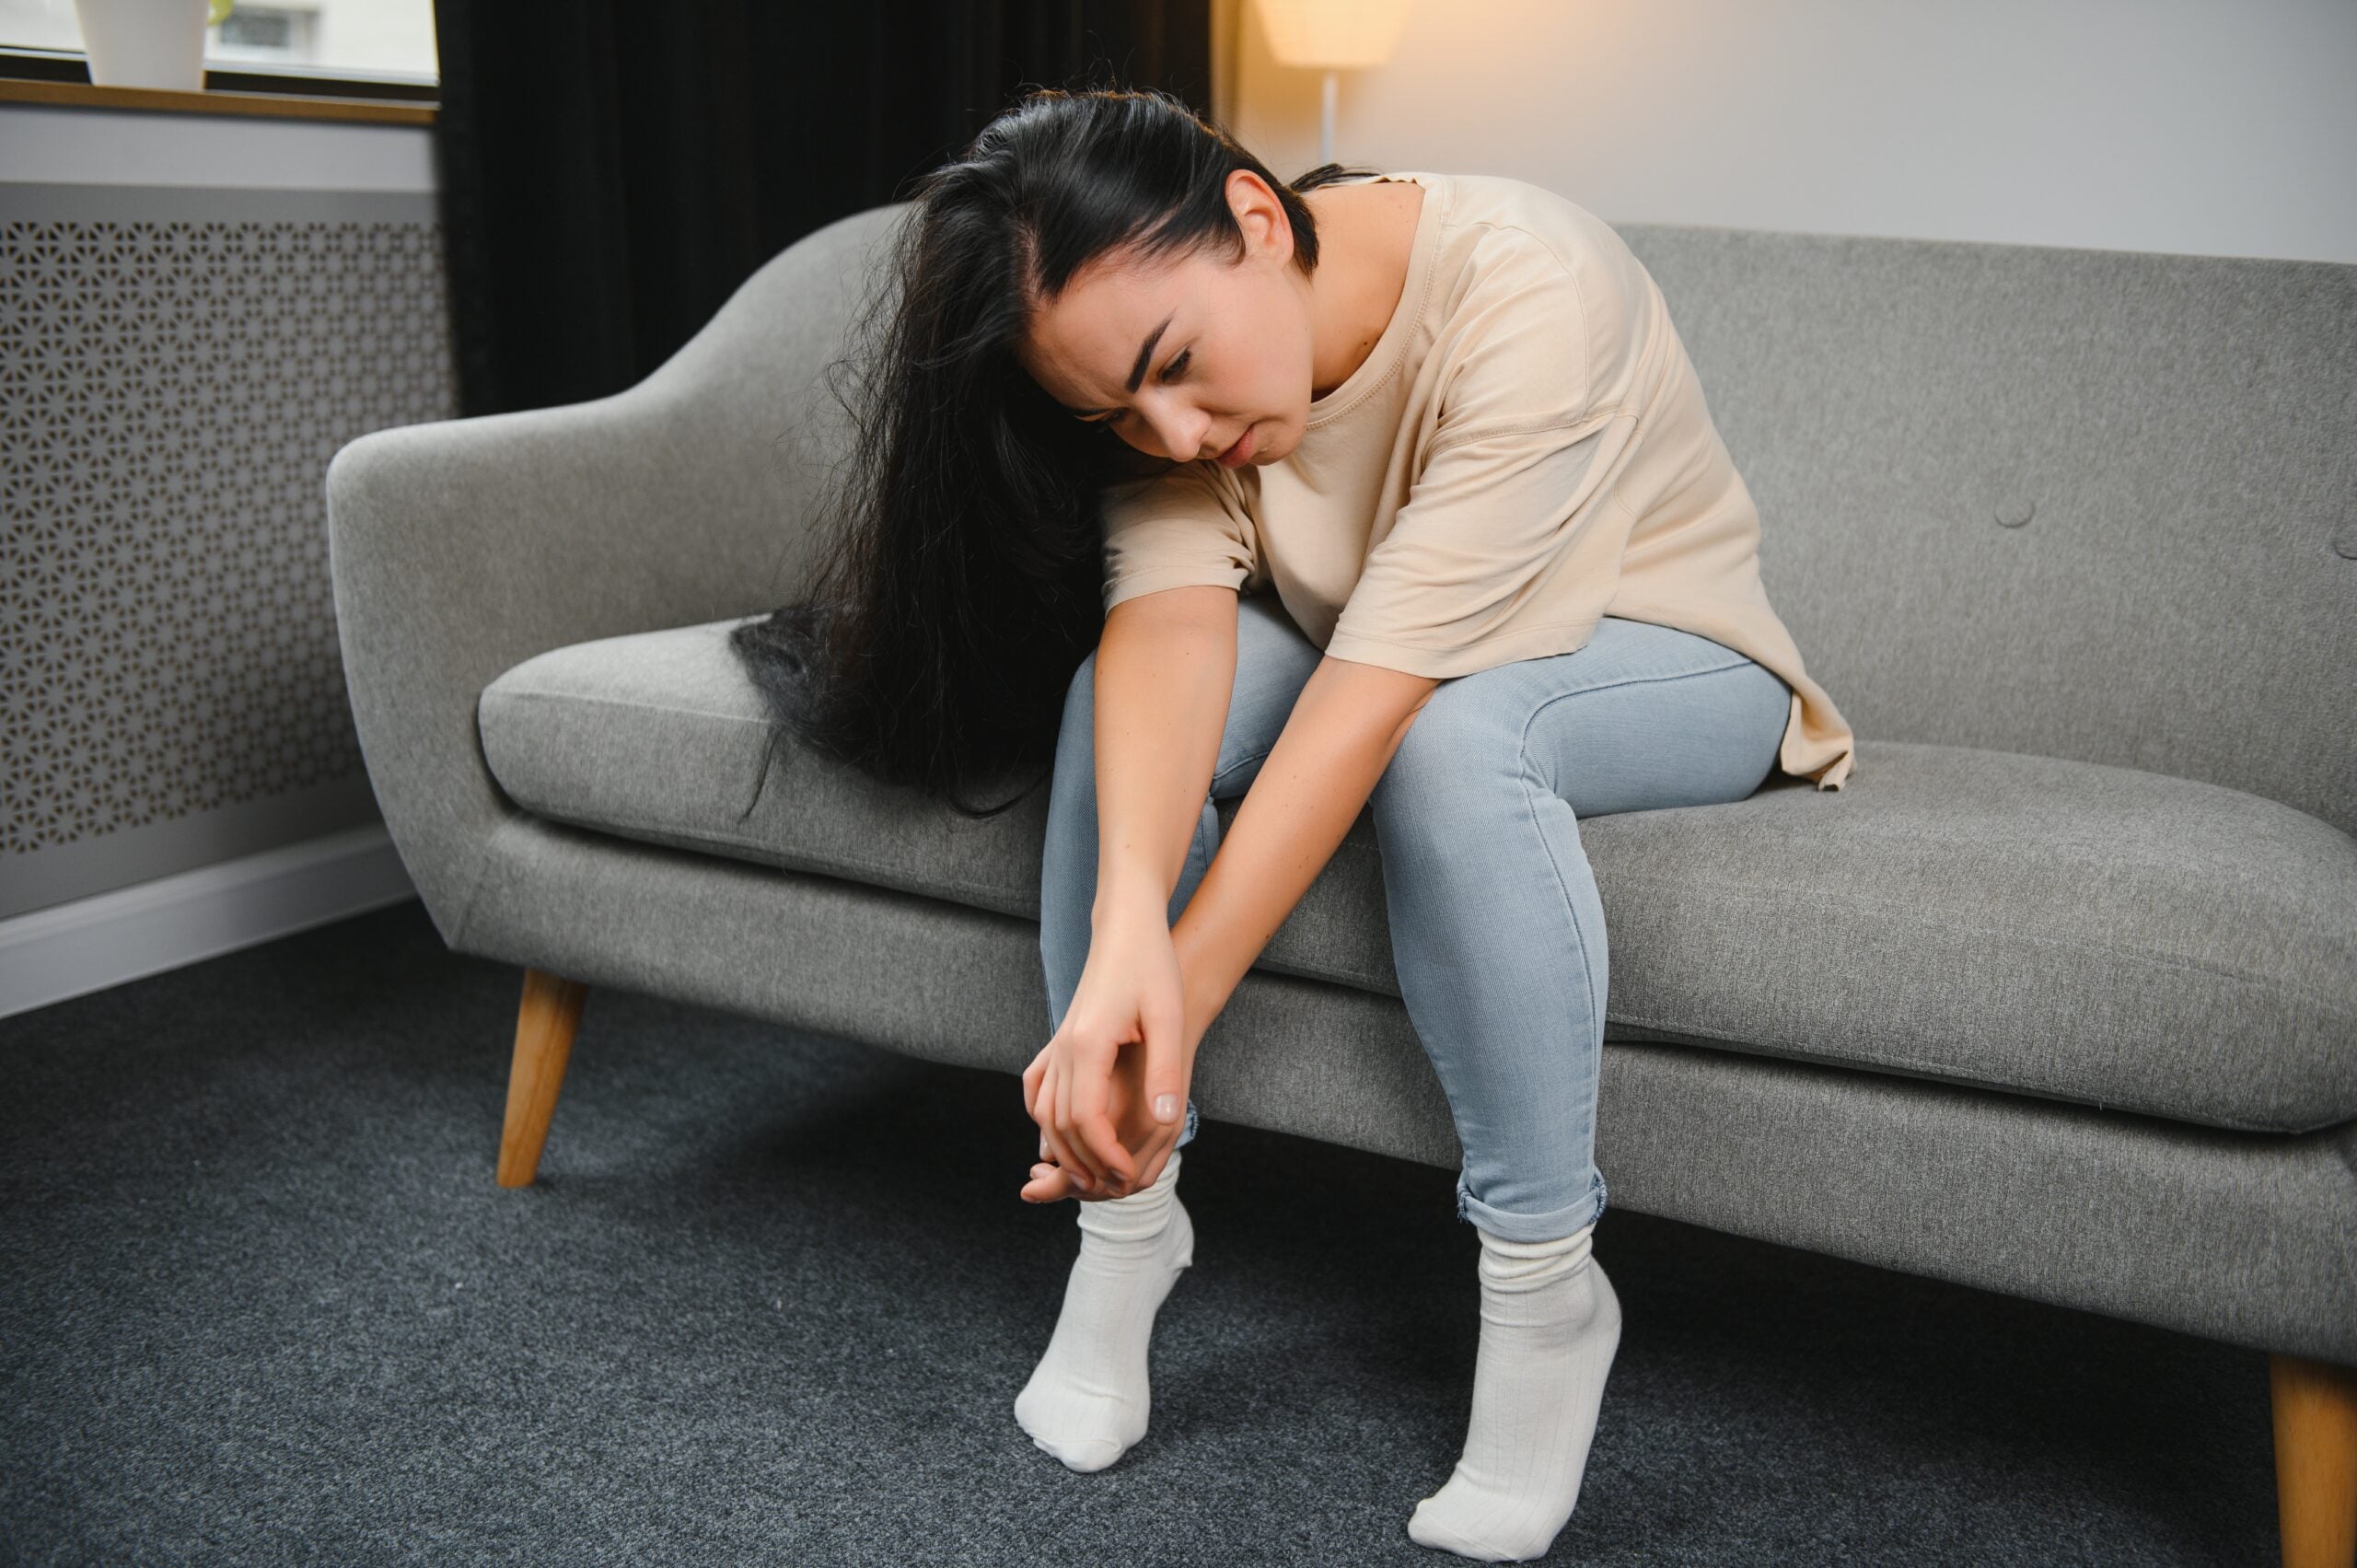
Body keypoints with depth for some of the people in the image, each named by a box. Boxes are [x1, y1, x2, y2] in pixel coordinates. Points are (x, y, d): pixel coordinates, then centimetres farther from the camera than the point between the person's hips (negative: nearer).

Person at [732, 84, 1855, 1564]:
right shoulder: (1153, 371, -16)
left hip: (1661, 653, -4)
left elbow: (1383, 684, -39)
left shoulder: (1528, 298, -33)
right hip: (1365, 641, 4)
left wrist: (1179, 1001, -41)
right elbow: (1171, 620, -32)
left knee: (1453, 734, -38)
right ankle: (1125, 1222, -12)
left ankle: (1546, 1291, -22)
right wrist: (1126, 931, -49)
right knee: (1126, 694, -26)